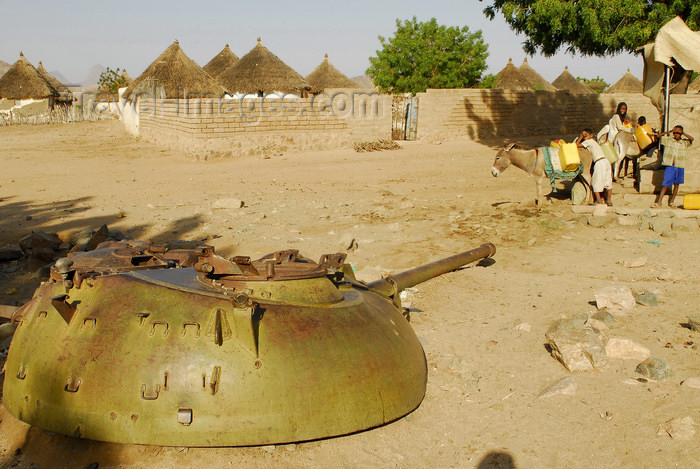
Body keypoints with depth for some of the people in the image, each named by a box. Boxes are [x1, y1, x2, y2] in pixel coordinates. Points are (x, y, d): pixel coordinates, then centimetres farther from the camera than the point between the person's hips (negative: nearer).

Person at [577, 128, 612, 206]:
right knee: (608, 182, 12)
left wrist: (580, 137, 11)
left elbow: (576, 145, 1)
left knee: (596, 183, 0)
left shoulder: (588, 141, 0)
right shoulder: (595, 142, 24)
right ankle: (609, 201, 18)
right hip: (606, 161, 9)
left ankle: (599, 201, -2)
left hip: (599, 162, -8)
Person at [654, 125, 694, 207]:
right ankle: (658, 202, -3)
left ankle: (671, 202, 17)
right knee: (665, 184, -4)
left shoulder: (684, 142, 5)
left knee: (676, 184, 8)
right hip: (669, 166, -2)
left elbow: (691, 139, -12)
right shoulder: (668, 140, 4)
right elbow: (659, 135, -3)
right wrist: (669, 131, -9)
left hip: (680, 166, 2)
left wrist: (683, 133, -11)